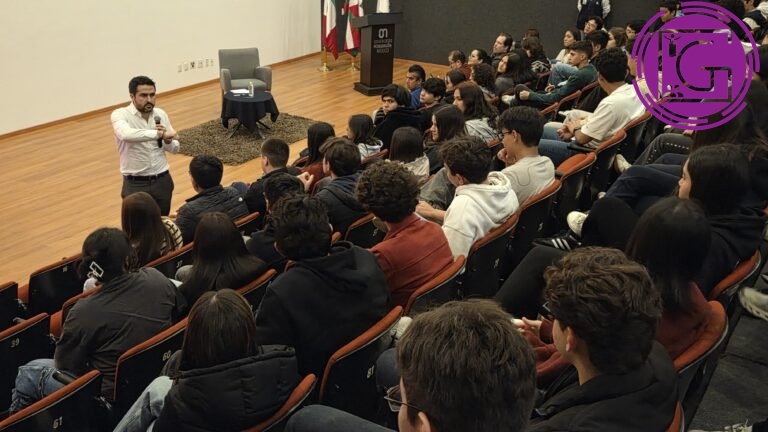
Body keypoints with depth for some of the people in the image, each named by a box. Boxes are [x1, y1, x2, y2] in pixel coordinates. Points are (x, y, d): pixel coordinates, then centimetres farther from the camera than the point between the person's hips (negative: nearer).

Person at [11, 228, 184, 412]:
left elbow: (64, 364, -10)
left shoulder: (85, 312, -24)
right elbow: (180, 312, 6)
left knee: (28, 372, 17)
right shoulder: (157, 279, -13)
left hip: (111, 396, -6)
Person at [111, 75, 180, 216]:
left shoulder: (161, 114, 2)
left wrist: (167, 140, -13)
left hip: (162, 181, 4)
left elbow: (175, 149, 9)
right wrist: (159, 133, -36)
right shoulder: (120, 114, -11)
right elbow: (126, 134, -35)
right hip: (135, 184, -4)